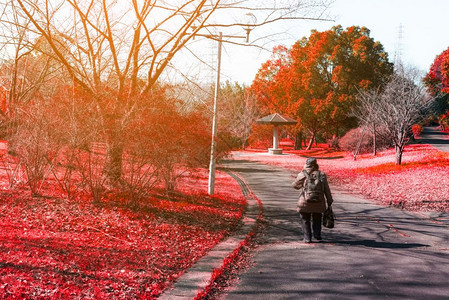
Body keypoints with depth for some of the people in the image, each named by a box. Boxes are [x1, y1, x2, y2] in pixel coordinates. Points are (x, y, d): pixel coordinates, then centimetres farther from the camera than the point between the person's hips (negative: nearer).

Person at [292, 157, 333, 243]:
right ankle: (317, 234, 15)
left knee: (305, 220, 12)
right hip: (318, 203, 2)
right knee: (316, 219, 24)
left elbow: (295, 185, 8)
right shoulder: (322, 175, 0)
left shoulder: (302, 175, -7)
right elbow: (327, 190, 2)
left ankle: (307, 238, 10)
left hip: (305, 203, -2)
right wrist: (329, 201, 11)